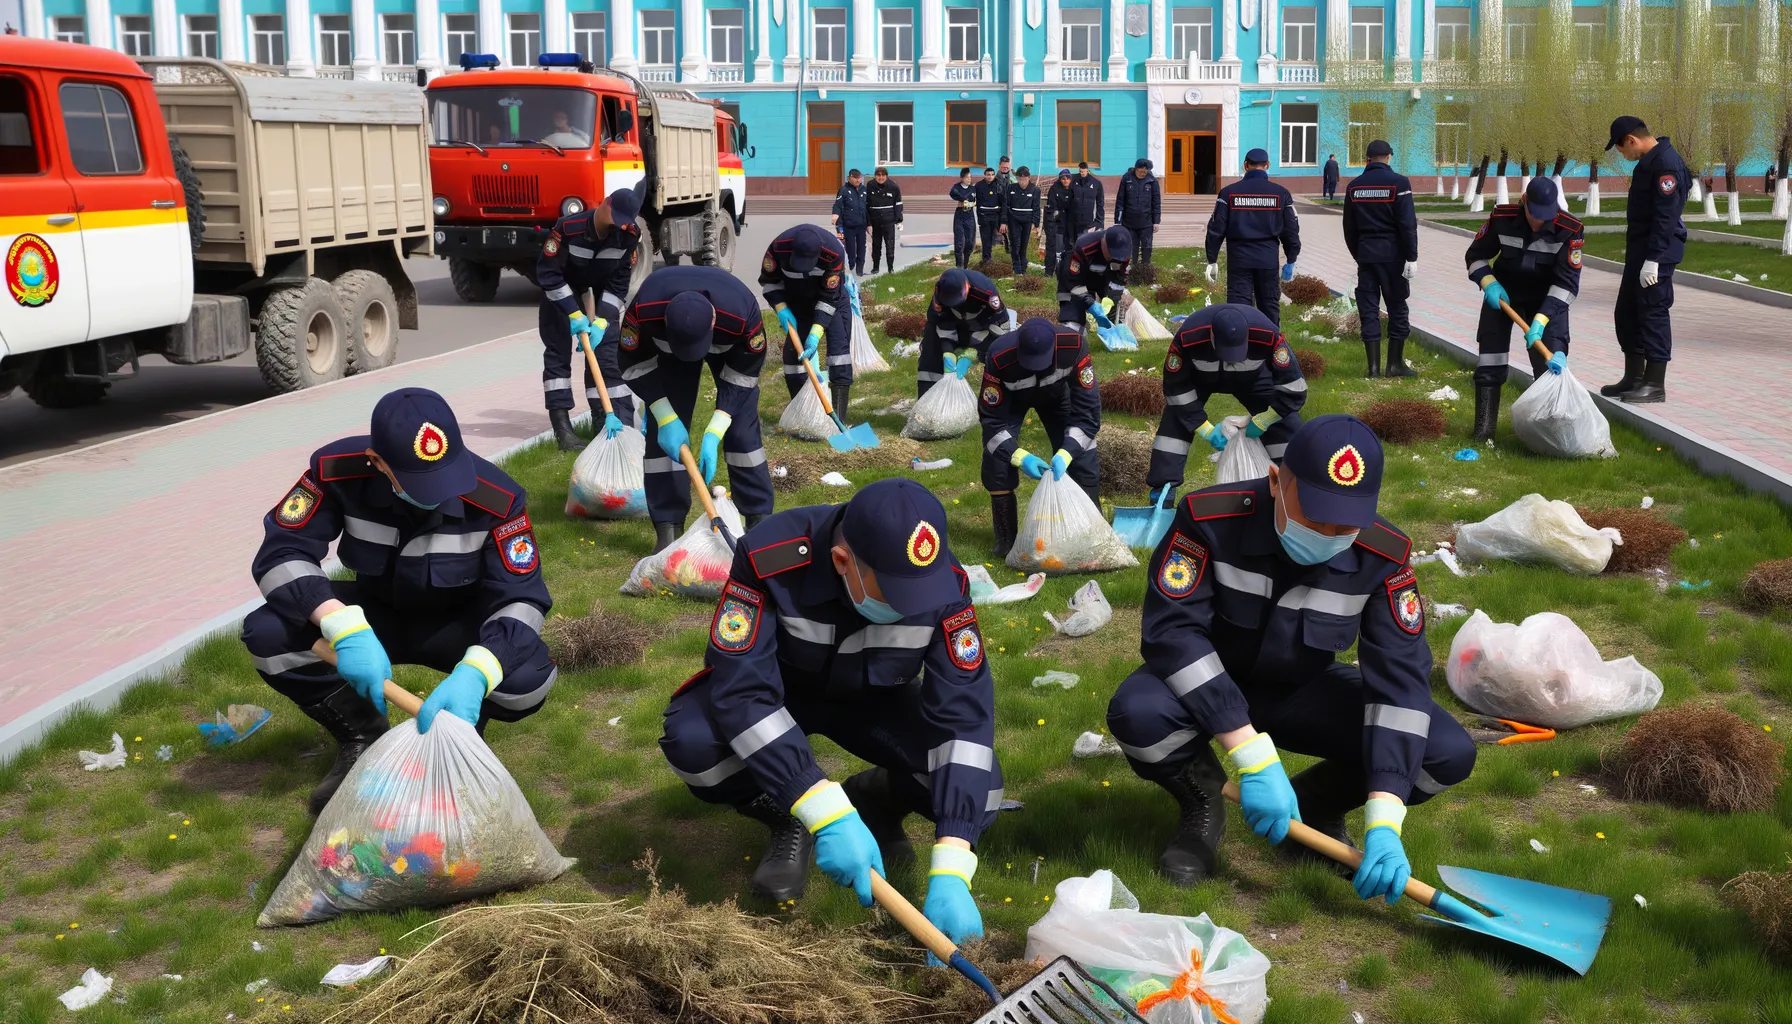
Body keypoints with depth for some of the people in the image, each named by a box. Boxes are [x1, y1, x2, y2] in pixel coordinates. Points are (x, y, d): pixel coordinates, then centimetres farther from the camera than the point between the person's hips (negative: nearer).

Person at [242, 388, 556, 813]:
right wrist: (345, 627, -45)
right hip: (375, 615, 2)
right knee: (267, 634, -26)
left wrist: (473, 674, -51)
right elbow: (281, 552, -26)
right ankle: (363, 737, 1)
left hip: (457, 623, -2)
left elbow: (521, 597, -31)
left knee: (528, 677, -34)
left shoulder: (496, 498, -31)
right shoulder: (338, 470, -27)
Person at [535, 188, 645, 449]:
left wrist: (601, 321, -22)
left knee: (607, 352, -4)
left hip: (601, 297, 3)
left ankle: (621, 425, -4)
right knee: (558, 352, -7)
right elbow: (548, 273, -26)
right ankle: (561, 426, -7)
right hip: (562, 293, -2)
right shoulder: (568, 228, -32)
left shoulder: (629, 235, -21)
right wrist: (574, 314, -27)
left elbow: (619, 284, -14)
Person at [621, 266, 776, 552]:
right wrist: (666, 418, -27)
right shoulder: (643, 311, -42)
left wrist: (714, 433, -30)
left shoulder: (743, 315, -43)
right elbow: (635, 364, -21)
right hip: (666, 345, 1)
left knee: (741, 429, -8)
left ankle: (760, 519, 4)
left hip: (731, 345, -1)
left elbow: (743, 376, -24)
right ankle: (668, 527, 1)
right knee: (663, 432, -8)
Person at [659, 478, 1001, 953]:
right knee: (691, 740, -34)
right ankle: (789, 824, -2)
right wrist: (826, 814, -47)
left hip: (875, 700, 1)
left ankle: (873, 802, 9)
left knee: (977, 792, -25)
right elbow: (741, 689, -38)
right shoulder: (772, 556, -36)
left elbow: (963, 714, -30)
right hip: (778, 688, -1)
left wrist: (950, 872, -38)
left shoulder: (943, 583, -30)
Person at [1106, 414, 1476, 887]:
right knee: (1136, 715, -37)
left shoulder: (1383, 555, -20)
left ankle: (1316, 803, 10)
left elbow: (1400, 674, -22)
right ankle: (1203, 805, -2)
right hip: (1209, 688, -2)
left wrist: (1384, 821, -32)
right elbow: (1172, 629, -33)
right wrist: (1253, 755, -40)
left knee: (1451, 753, -17)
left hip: (1304, 693, 3)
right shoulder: (1211, 518, -28)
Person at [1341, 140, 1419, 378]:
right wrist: (1411, 257, -9)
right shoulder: (1398, 183, -8)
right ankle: (1395, 364, 8)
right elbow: (1408, 224, -12)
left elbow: (1349, 228, 12)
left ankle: (1374, 366, 3)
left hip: (1365, 254, 3)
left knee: (1369, 310, 5)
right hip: (1392, 254, -3)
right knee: (1397, 308, 6)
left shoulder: (1354, 186, 5)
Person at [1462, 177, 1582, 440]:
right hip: (1503, 291, 1)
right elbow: (1475, 255, -5)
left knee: (1551, 360, -9)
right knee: (1490, 356, -2)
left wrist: (1542, 318, -32)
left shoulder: (1569, 230, -24)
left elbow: (1567, 282, -24)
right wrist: (1489, 284, -21)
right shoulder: (1502, 219, -21)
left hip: (1545, 297, -1)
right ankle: (1484, 427, 6)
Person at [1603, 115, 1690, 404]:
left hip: (1657, 252, -10)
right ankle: (1634, 378, 22)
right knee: (1626, 312, 14)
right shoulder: (1648, 162, 14)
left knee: (1653, 313, -6)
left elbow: (1665, 217, -23)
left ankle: (1656, 385, -1)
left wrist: (1653, 259, -25)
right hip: (1639, 249, 10)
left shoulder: (1667, 164, -18)